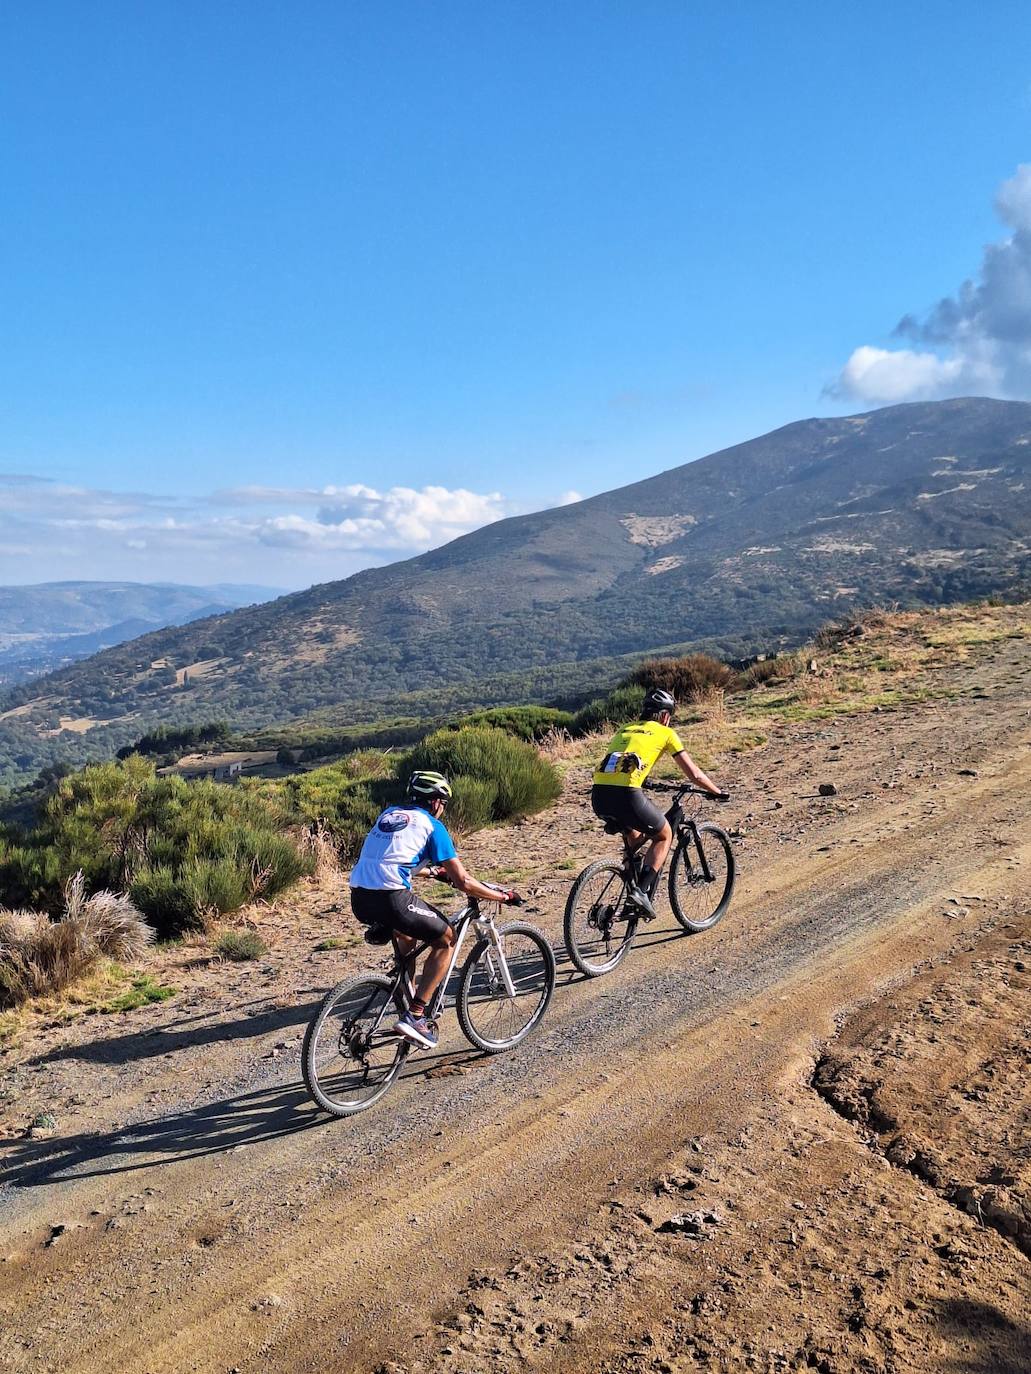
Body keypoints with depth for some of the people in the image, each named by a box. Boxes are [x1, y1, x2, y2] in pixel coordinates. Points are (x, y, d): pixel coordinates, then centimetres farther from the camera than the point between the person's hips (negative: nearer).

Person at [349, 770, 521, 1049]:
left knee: (410, 931, 35)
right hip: (390, 898, -7)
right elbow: (463, 882, 1)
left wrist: (435, 871, 48)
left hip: (359, 899, 7)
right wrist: (503, 896, 13)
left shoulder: (388, 814, 23)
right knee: (446, 939, 12)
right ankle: (415, 1016, 4)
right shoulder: (431, 825, 5)